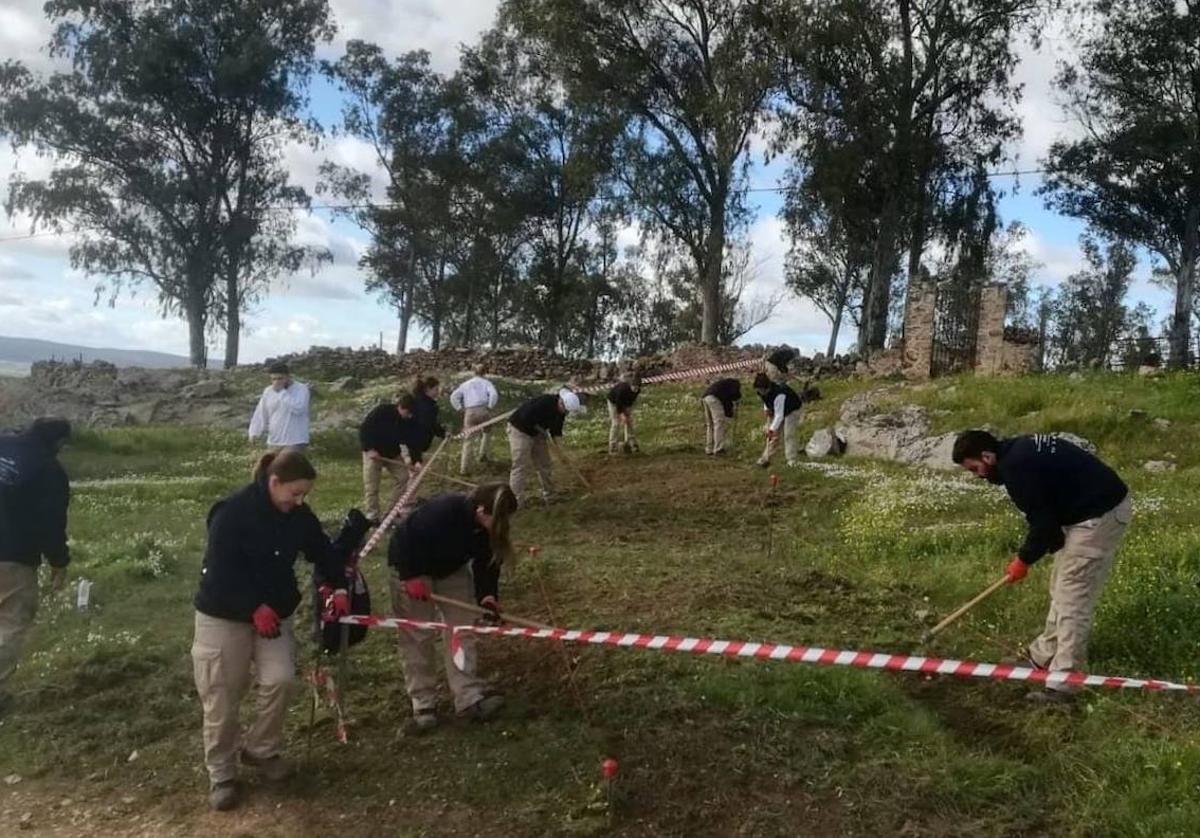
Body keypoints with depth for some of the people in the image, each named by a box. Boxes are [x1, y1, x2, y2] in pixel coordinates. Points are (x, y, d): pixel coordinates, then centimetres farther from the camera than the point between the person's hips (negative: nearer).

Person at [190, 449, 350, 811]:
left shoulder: (299, 515, -4)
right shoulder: (233, 512, -23)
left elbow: (322, 550, 8)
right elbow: (219, 571, -25)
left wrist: (339, 587, -3)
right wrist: (254, 608, -26)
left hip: (274, 613, 5)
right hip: (224, 615, -5)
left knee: (280, 680, -10)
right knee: (222, 696, 3)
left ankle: (261, 749, 16)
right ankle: (221, 774, 20)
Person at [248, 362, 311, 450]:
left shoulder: (301, 389, -6)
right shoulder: (268, 392, 9)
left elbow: (298, 408, -23)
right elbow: (260, 415, 9)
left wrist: (281, 392, -18)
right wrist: (254, 432, -5)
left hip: (295, 443, -6)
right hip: (273, 443, 6)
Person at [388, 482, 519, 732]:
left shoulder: (488, 527, -19)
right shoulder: (443, 511, -39)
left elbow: (486, 560, -8)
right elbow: (405, 539, -31)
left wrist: (487, 595, -21)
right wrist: (411, 577, -28)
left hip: (452, 569, 6)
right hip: (412, 568, -6)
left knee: (462, 630, 0)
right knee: (417, 636, -3)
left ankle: (470, 698, 3)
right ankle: (423, 704, 6)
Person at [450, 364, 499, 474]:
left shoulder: (465, 384, 19)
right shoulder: (486, 383, 11)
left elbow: (453, 397, 11)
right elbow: (494, 395, -8)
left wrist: (460, 409, 11)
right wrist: (490, 407, 1)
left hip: (469, 412, 1)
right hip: (483, 410, -1)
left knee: (468, 439, 0)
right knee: (487, 432, 28)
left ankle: (465, 467, -6)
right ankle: (483, 455, 22)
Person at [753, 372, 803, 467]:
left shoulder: (779, 394, -42)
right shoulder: (762, 392, -19)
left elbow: (779, 415, -40)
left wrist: (772, 429, -42)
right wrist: (766, 408, -13)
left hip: (791, 410, -7)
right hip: (775, 410, 7)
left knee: (788, 434, -15)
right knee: (773, 435, 6)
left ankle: (793, 461, -11)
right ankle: (766, 459, 11)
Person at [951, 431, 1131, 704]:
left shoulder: (1016, 466, -21)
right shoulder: (1019, 450, 9)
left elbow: (1042, 519, -17)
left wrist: (1024, 559, -4)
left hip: (1099, 515, -11)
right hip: (1101, 505, 11)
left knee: (1072, 597, -8)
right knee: (1062, 589, 18)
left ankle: (1062, 684, -4)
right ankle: (1043, 656, 30)